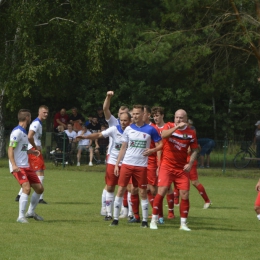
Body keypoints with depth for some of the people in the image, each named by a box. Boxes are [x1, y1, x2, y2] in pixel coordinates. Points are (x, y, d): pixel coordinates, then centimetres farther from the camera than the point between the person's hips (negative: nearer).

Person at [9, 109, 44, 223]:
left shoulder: (23, 132, 16)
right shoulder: (17, 132, -13)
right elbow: (10, 150, -18)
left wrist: (31, 152, 26)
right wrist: (14, 165, -28)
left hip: (26, 166, 10)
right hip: (18, 167, -10)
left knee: (39, 188, 10)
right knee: (26, 188, -23)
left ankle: (30, 212, 25)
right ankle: (21, 216, -19)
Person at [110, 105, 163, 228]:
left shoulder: (150, 129, 0)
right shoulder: (128, 129, 6)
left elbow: (160, 144, 4)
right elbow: (123, 148, 10)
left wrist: (152, 150, -17)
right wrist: (117, 164, 6)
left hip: (141, 165, -2)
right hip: (127, 164, 2)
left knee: (143, 192, 2)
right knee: (121, 189, -1)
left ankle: (145, 220, 10)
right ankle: (115, 218, 4)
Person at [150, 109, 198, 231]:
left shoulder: (191, 133, 1)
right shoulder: (169, 127, -3)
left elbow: (194, 150, 7)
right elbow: (163, 135, -25)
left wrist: (190, 163, -7)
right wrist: (176, 127, -37)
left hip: (182, 168, 2)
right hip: (166, 166, -2)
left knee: (185, 195, -3)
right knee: (161, 192, -11)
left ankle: (183, 223, 8)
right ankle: (154, 221, 0)